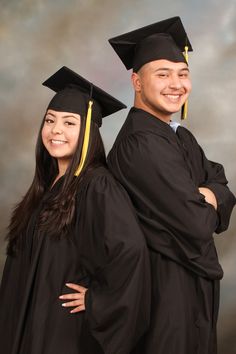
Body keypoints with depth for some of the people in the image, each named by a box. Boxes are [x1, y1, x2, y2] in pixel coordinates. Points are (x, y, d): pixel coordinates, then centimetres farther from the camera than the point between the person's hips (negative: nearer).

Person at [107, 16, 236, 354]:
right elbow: (196, 224, -26)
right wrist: (205, 205, -5)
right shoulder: (140, 144, -23)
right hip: (167, 285, -9)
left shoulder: (182, 137, 8)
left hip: (194, 281, 9)